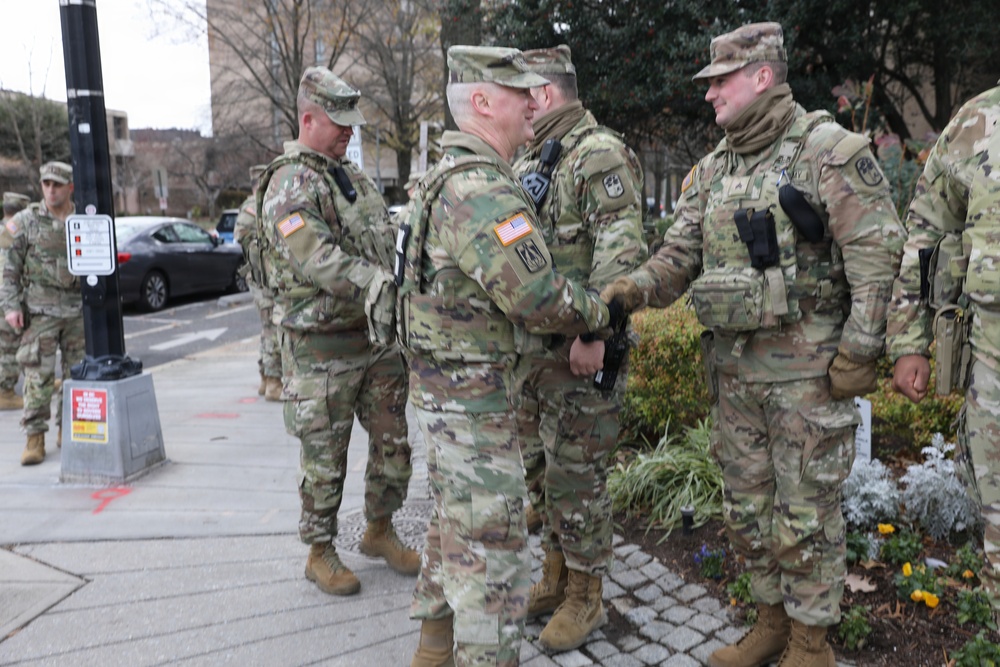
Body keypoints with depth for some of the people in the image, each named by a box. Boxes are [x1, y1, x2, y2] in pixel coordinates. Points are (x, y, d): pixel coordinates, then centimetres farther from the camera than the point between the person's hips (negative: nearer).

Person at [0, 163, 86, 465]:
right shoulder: (25, 221, -1)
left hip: (79, 311, 3)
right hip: (41, 311, -3)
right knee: (39, 376, -6)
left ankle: (68, 430, 21)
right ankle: (35, 438, 0)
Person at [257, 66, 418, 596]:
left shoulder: (355, 177, 14)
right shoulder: (288, 185, -12)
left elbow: (386, 242, 19)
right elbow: (315, 259, -26)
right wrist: (380, 283, -33)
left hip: (378, 335, 8)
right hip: (322, 347, -7)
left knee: (392, 444, 15)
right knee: (325, 457, 5)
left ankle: (379, 530, 35)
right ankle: (320, 552, 24)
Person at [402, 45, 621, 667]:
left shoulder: (450, 175, 13)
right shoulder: (483, 188, -22)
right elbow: (539, 295, -24)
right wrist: (603, 313, -8)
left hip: (443, 384, 11)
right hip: (476, 393, -11)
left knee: (456, 518, 23)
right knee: (492, 548, -1)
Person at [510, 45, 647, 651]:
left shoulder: (599, 154, -11)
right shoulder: (529, 162, 17)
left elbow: (621, 250, -21)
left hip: (577, 348, -9)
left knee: (575, 471, 0)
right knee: (540, 465, 16)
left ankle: (585, 596, 17)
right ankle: (557, 573, 34)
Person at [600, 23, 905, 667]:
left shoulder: (830, 150, -9)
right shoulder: (712, 170, 11)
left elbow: (877, 255, -12)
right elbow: (680, 256, 9)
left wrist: (858, 354, -15)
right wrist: (633, 289, -11)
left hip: (808, 371, -6)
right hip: (735, 370, 7)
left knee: (806, 513, 5)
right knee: (747, 507, 15)